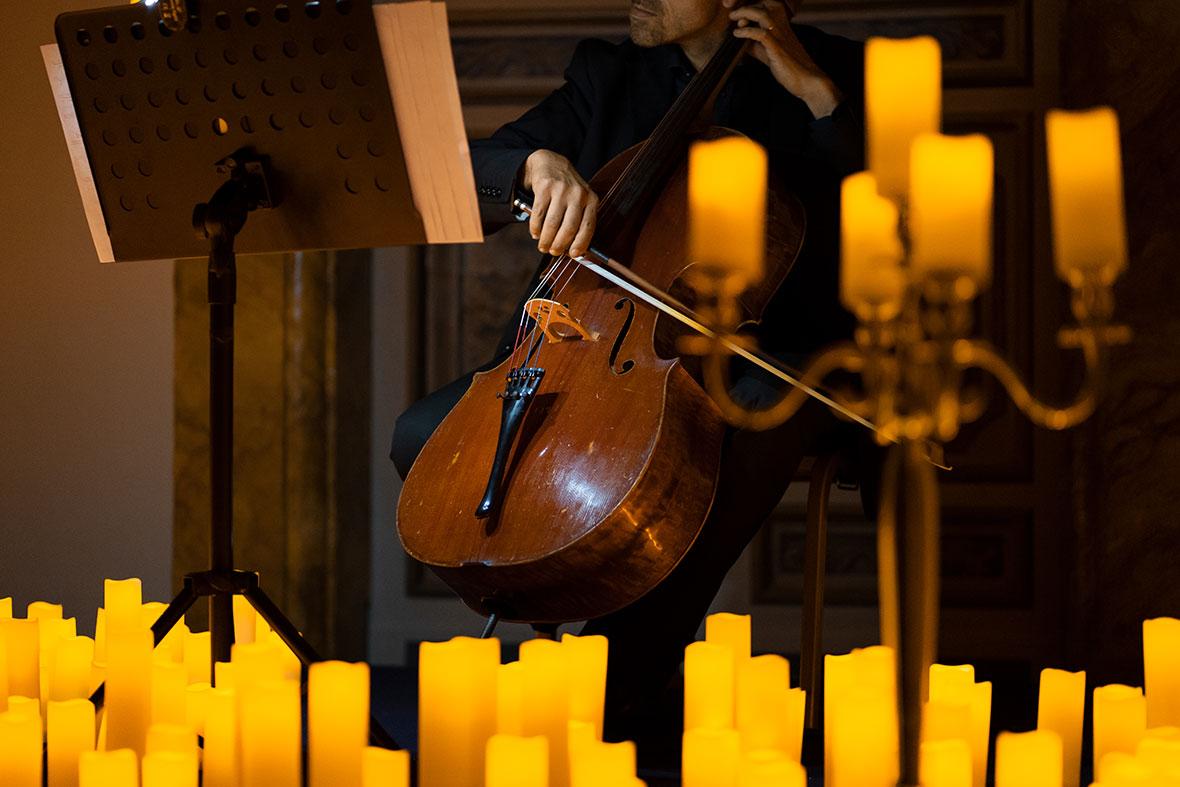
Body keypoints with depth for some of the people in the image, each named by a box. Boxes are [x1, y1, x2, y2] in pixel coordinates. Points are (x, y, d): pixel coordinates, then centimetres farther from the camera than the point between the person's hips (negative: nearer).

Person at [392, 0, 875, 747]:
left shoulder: (832, 71, 4)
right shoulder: (607, 76, 15)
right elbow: (474, 177, 6)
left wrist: (815, 91, -14)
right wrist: (539, 165, -17)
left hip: (755, 355, -4)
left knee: (763, 415, -39)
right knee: (424, 436, -15)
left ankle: (613, 692, -33)